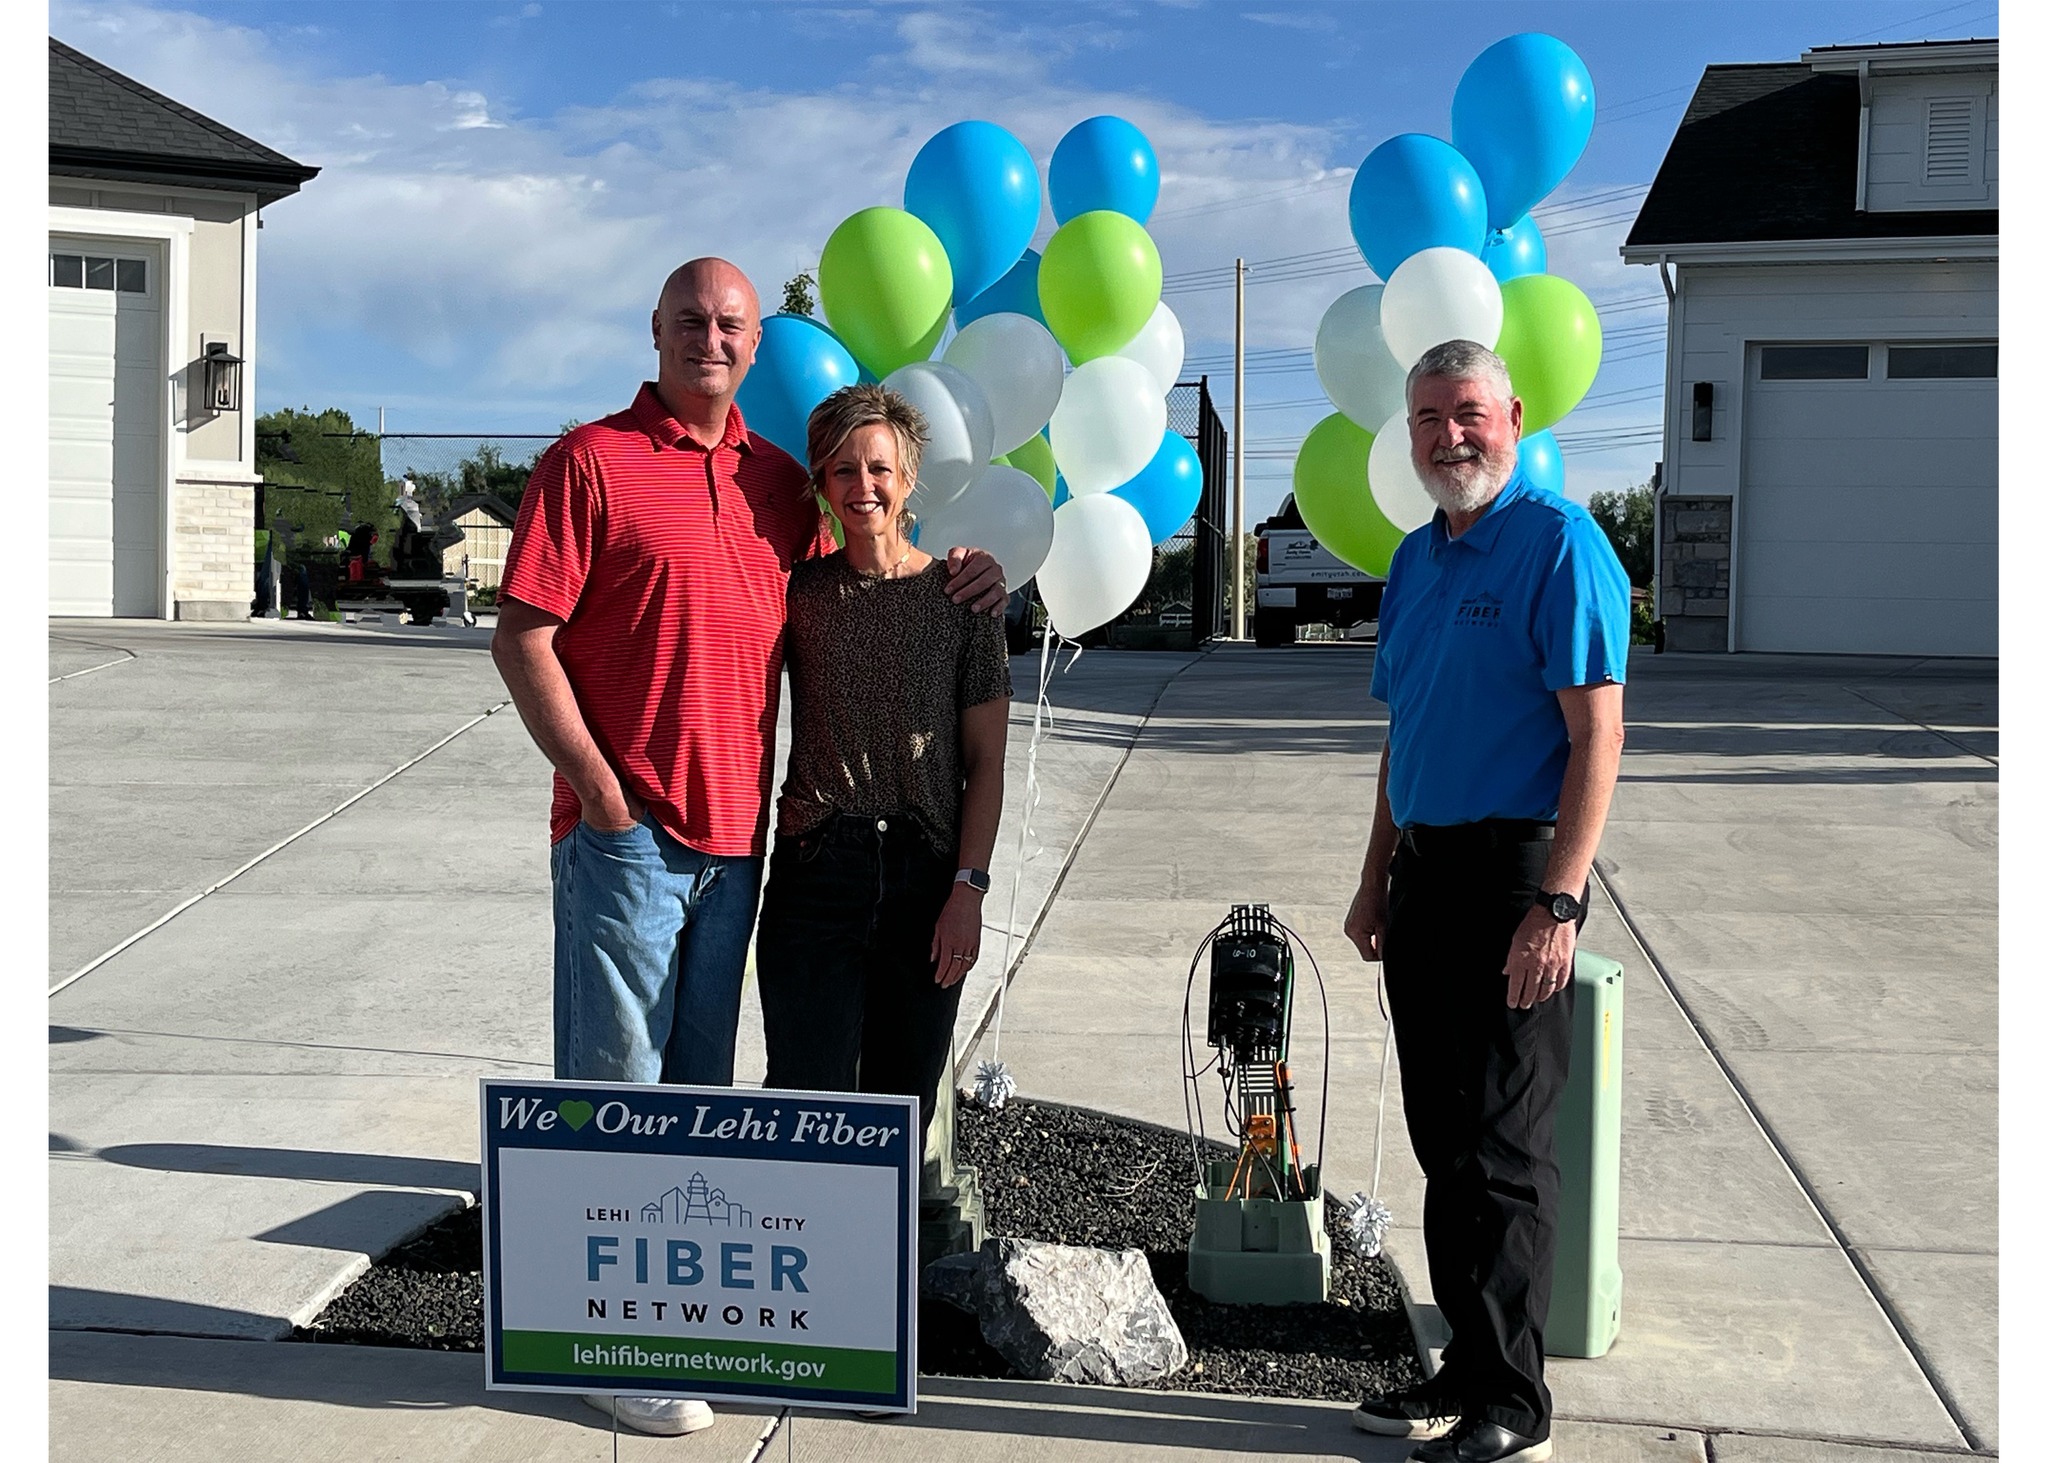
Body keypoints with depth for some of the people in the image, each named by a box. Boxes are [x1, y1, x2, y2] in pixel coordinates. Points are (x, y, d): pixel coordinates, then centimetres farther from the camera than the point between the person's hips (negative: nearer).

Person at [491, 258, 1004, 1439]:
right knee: (617, 1077, 0)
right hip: (628, 830, -6)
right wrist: (597, 784, -14)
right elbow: (523, 639, -8)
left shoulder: (779, 479, 12)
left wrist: (960, 577, 8)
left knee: (701, 1080, 15)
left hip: (736, 829, 6)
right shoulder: (591, 462, -4)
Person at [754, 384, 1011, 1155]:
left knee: (903, 1104, 8)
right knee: (807, 1101, -5)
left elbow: (985, 758, 2)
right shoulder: (799, 591, 5)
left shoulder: (959, 594, 3)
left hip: (927, 879, 0)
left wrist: (968, 888, -5)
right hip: (815, 872, 0)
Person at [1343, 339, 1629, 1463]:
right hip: (1425, 869, 8)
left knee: (1502, 1149, -2)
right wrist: (1376, 881, 16)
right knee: (1443, 1140, 13)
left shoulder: (1558, 542, -9)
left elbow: (1597, 734, -15)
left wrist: (1557, 903, -20)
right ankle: (1465, 1371, 24)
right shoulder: (1416, 558, 15)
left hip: (1514, 872, -8)